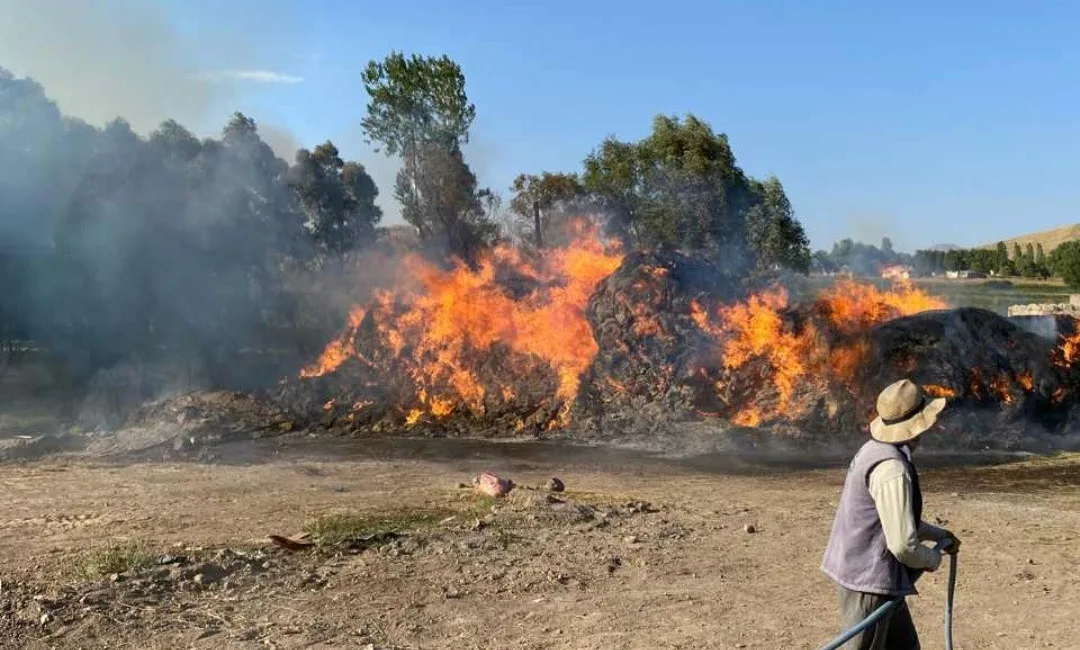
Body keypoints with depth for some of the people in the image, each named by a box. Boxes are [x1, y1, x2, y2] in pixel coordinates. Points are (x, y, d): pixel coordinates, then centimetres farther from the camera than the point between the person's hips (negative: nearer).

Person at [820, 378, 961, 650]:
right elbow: (903, 544, -25)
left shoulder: (876, 449, 7)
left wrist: (938, 534, 23)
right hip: (868, 578, -10)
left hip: (870, 574, 10)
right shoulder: (892, 468, -25)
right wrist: (933, 559, -5)